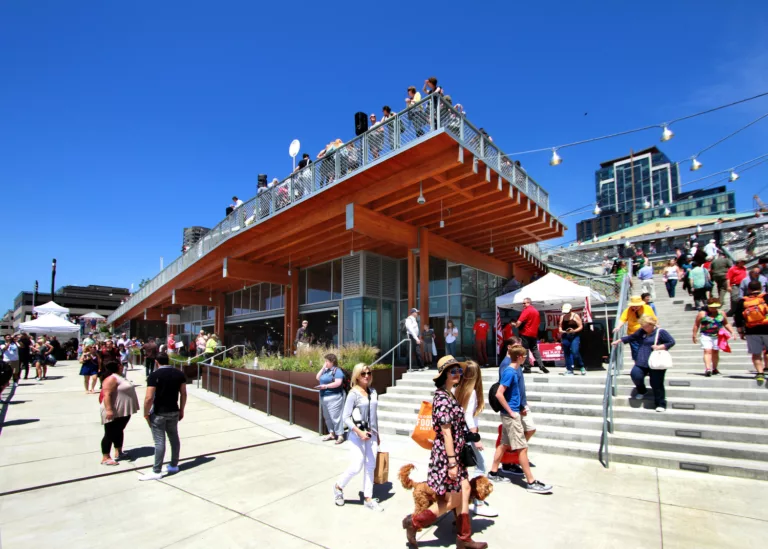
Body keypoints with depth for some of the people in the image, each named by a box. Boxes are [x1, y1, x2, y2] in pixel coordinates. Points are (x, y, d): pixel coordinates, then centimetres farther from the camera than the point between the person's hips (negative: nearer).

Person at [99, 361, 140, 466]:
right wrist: (108, 409, -33)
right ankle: (105, 458, 6)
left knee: (119, 431, 16)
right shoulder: (111, 378, -19)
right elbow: (107, 395, -27)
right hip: (114, 412, -10)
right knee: (110, 434, -2)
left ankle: (118, 453, 25)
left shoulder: (118, 377, 14)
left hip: (123, 411, 10)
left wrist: (129, 409, 28)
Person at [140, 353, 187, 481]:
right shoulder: (179, 373, 1)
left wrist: (146, 414, -7)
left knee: (159, 441, -1)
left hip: (158, 413, -5)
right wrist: (181, 410, 13)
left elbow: (149, 398, -19)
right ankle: (174, 465, 27)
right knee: (174, 438, 15)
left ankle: (157, 471, 5)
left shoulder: (154, 375, -14)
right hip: (174, 412, 5)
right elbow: (183, 394, 3)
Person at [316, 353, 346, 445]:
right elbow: (317, 378, 13)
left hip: (334, 397, -9)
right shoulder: (326, 370, 12)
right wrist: (323, 368, 3)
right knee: (327, 417, 15)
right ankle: (331, 433, 26)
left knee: (335, 416, -6)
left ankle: (340, 435, 1)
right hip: (324, 397, 9)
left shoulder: (337, 370, -13)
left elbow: (338, 383, -22)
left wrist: (325, 386, -22)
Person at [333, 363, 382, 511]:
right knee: (356, 467, -4)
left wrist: (377, 433, 17)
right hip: (357, 434, -6)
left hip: (371, 433, 6)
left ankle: (368, 499, 22)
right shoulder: (354, 393, -13)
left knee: (370, 467, 9)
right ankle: (338, 487, 23)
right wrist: (359, 432, -23)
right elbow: (346, 417, -15)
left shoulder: (373, 392, 5)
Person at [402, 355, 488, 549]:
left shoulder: (447, 395, 9)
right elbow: (446, 433, -24)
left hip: (454, 452, 9)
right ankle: (414, 521, 14)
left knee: (464, 490, 15)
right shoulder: (443, 398, -22)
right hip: (446, 454, -9)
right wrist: (452, 462, -23)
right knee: (452, 500, 2)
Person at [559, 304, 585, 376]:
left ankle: (582, 367, 5)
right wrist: (560, 330, -7)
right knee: (567, 353, 4)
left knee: (575, 352, -15)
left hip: (574, 336, -4)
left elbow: (581, 326, -2)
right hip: (565, 337, 4)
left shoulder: (575, 316, -2)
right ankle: (569, 370, 10)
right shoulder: (562, 317, 9)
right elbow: (560, 326, 15)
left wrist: (574, 331, -18)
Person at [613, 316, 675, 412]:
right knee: (635, 374, -14)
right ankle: (641, 391, 17)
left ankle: (661, 404, 15)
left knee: (656, 384, -2)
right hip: (642, 362, 5)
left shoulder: (660, 332, -3)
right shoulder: (641, 332, 12)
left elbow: (672, 342, -3)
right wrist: (618, 341, 19)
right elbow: (631, 337, 19)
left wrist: (660, 347, -16)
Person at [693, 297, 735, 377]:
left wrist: (732, 332, 11)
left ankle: (714, 368, 28)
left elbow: (726, 324, 20)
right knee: (707, 351, -14)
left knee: (715, 352, 12)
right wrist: (694, 335, 1)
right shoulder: (702, 314, -3)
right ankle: (707, 369, -22)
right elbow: (696, 325, 2)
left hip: (717, 335, 4)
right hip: (705, 335, -4)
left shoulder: (721, 314, 7)